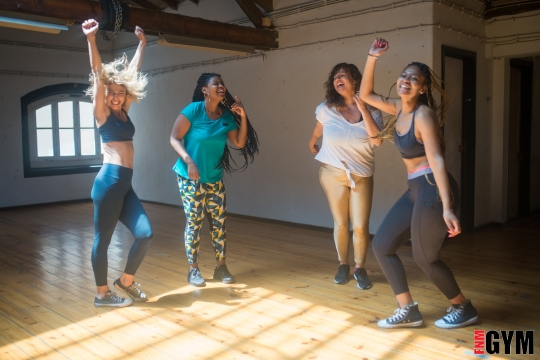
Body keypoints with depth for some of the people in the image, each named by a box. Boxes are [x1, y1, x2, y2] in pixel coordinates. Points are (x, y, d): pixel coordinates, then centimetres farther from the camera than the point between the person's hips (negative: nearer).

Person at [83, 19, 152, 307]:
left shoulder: (122, 111, 15)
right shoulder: (102, 112, 0)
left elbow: (133, 72, 22)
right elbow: (98, 75, -12)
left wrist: (142, 44, 28)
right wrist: (91, 40, -22)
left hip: (125, 184, 7)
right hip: (109, 181, -7)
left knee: (145, 234, 1)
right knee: (103, 239, 3)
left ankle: (126, 280, 21)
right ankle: (102, 294, 17)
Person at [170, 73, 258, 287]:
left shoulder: (227, 116, 2)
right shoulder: (194, 110, -12)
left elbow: (239, 143, 0)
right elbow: (174, 138, -13)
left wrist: (243, 117, -9)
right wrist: (188, 161, -24)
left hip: (214, 179, 5)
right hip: (190, 177, -5)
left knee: (219, 221, 4)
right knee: (194, 221, -3)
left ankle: (221, 266, 16)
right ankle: (193, 269, 10)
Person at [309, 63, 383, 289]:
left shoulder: (371, 110, -6)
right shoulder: (326, 109, -5)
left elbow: (377, 140, -22)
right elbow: (316, 134, 15)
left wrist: (363, 109, -22)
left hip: (362, 175, 0)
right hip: (333, 173, 0)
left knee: (361, 226, -3)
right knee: (341, 224, 6)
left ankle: (360, 268, 19)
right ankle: (343, 265, 27)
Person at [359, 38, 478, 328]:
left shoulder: (423, 114, -14)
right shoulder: (399, 108, 9)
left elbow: (437, 160, -21)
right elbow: (366, 95, 19)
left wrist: (447, 207, -28)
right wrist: (372, 58, 7)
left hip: (433, 189, -9)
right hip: (415, 190, 9)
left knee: (424, 258, 2)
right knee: (381, 245, 7)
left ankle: (463, 308, 26)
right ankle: (409, 311, 15)